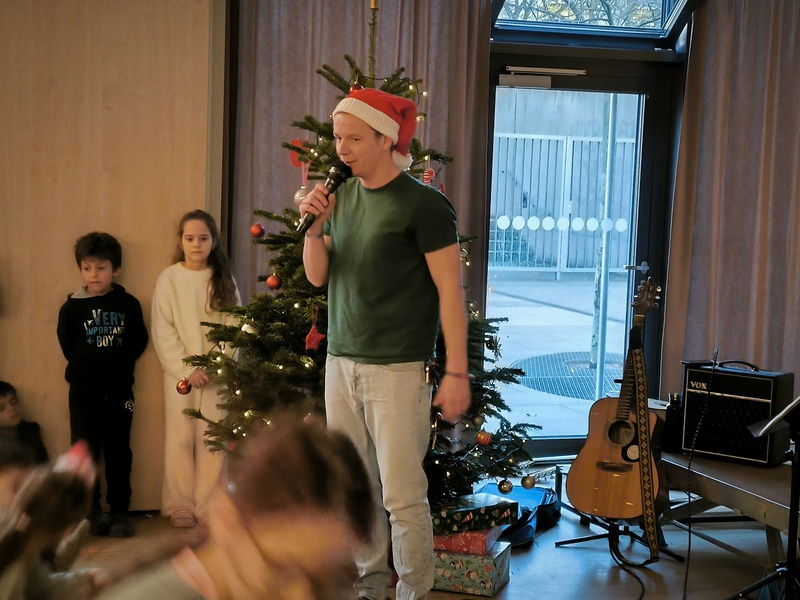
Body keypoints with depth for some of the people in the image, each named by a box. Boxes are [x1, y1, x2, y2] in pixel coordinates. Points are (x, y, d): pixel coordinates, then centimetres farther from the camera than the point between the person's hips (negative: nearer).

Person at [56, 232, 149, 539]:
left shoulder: (128, 304, -1)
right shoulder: (72, 307, -2)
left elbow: (139, 341, 2)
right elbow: (67, 344, 3)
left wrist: (120, 365, -4)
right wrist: (85, 367, 1)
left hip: (119, 390, 0)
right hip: (84, 392, 0)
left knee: (118, 453, 7)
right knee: (85, 452, 3)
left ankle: (119, 511, 15)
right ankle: (91, 511, 15)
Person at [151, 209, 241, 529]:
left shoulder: (224, 279, 6)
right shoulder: (169, 278, 0)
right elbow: (162, 331, -3)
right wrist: (186, 369, -10)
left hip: (216, 374, 2)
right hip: (179, 372, -1)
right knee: (180, 439, 0)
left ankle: (207, 506, 8)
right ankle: (180, 506, 9)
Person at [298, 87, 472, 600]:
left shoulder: (423, 203, -9)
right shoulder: (343, 196, 10)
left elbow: (450, 289, -10)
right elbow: (318, 276, 12)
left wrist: (457, 372, -13)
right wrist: (314, 226, -7)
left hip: (398, 369, -6)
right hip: (341, 362, 6)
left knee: (402, 494, -3)